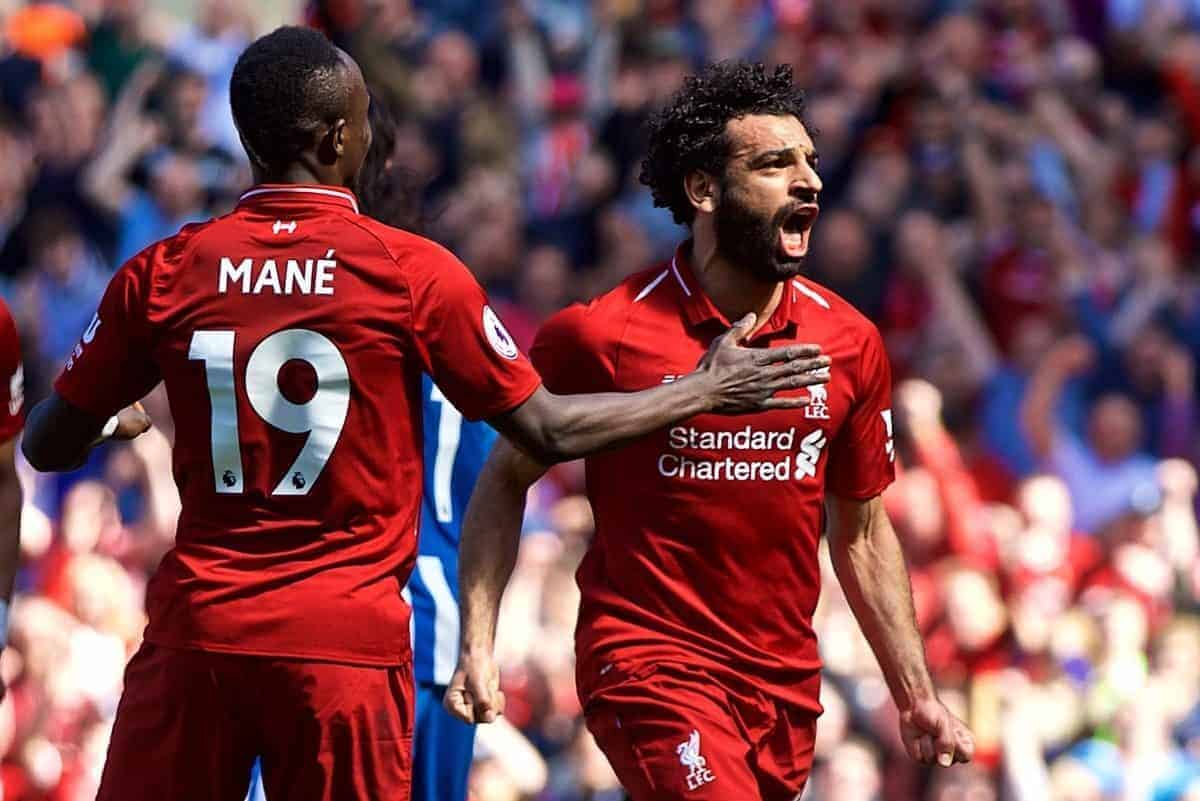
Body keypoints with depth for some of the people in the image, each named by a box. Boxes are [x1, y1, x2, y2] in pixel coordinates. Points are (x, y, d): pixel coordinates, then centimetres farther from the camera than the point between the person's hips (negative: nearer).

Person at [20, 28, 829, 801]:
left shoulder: (164, 274, 1)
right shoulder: (413, 273, -4)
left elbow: (48, 443, 9)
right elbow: (548, 431, 3)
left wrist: (117, 420, 33)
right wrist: (707, 391, 16)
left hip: (195, 631, 2)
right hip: (346, 639, -1)